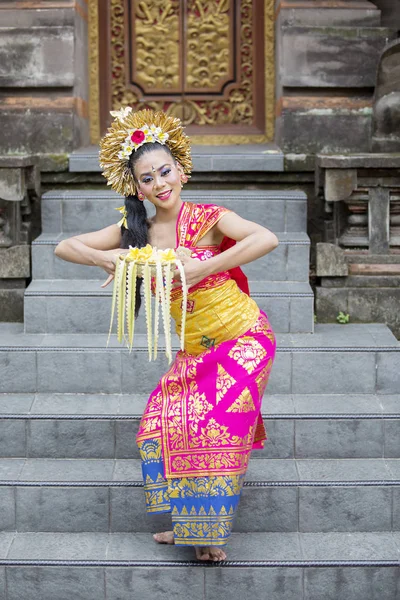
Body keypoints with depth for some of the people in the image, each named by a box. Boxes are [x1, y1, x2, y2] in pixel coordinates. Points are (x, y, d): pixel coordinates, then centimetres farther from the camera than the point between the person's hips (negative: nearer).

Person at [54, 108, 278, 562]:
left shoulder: (209, 218, -13)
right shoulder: (135, 231, 0)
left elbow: (267, 240, -30)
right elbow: (64, 247, 2)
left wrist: (202, 269, -30)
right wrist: (105, 259, -18)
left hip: (243, 340, -5)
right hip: (194, 351, 5)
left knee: (217, 426, -12)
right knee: (164, 424, -3)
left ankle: (210, 530, 3)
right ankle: (189, 524, 11)